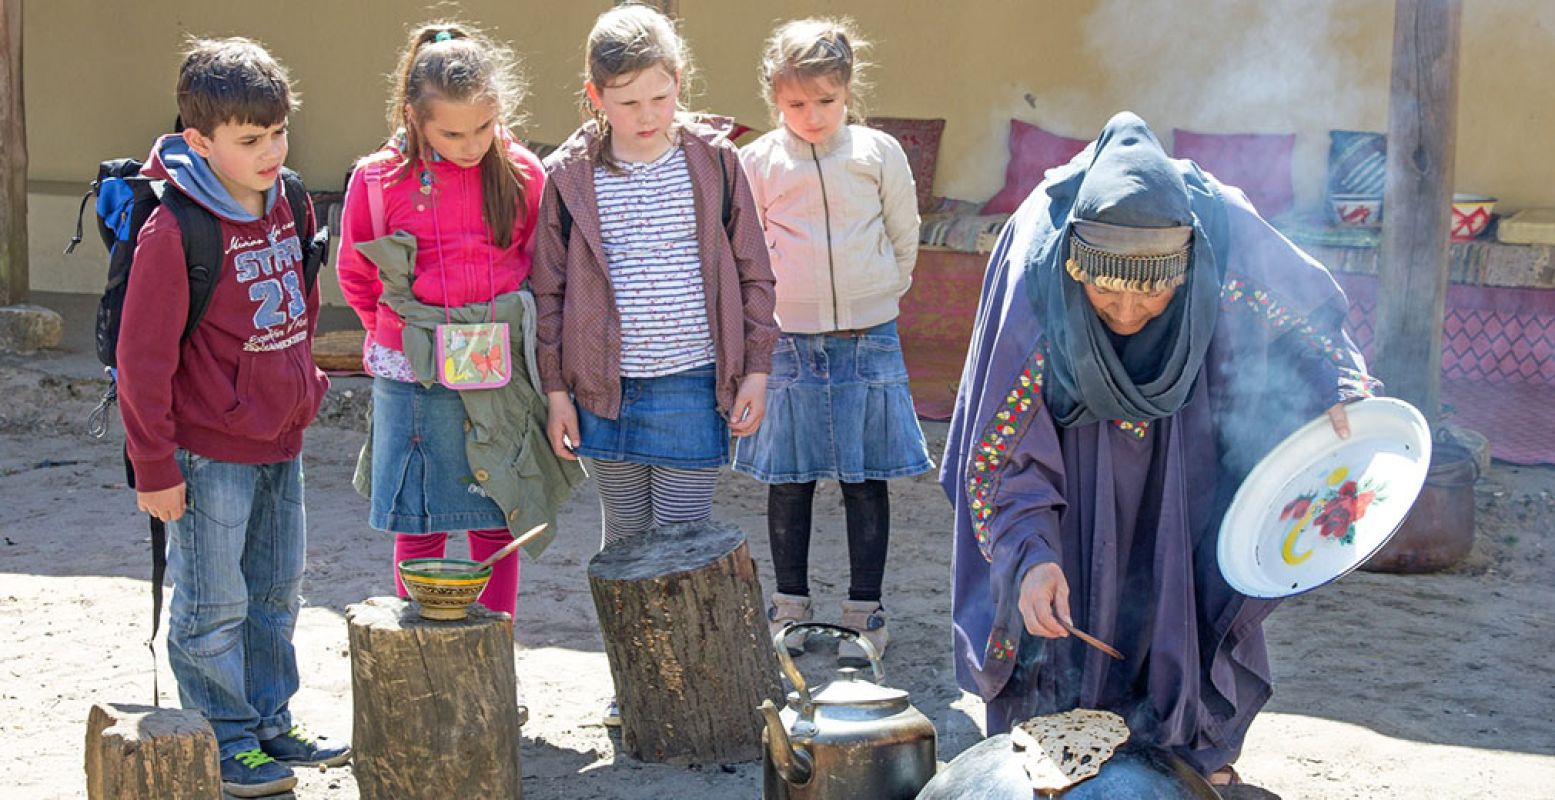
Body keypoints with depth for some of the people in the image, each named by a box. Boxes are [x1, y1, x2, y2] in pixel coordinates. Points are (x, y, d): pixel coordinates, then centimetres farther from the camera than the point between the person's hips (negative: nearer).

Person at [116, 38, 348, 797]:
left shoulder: (286, 204, 3)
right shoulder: (174, 231, -19)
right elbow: (142, 358, -16)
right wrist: (154, 468, -14)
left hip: (281, 443, 7)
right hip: (209, 452, -7)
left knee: (276, 592, 17)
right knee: (214, 607, 4)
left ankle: (269, 723, 31)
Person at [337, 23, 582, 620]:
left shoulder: (523, 174, -2)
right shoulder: (379, 180, -4)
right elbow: (356, 279, 12)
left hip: (502, 378, 1)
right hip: (413, 380, -1)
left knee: (499, 525, 7)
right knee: (419, 528, 5)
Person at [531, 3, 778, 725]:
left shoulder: (712, 161, -1)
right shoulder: (570, 176, 0)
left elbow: (751, 272, 5)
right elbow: (550, 290, 5)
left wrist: (754, 370, 2)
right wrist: (556, 389, 2)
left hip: (692, 387, -1)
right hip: (605, 390, 2)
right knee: (624, 542, 12)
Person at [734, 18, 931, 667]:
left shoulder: (878, 153, -1)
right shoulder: (758, 162, -2)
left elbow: (904, 237, 10)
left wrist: (877, 298, 12)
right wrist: (780, 302, 8)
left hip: (869, 340, 0)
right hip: (789, 342, 0)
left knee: (866, 480, 5)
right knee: (789, 480, 7)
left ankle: (865, 611, 16)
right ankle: (790, 605, 21)